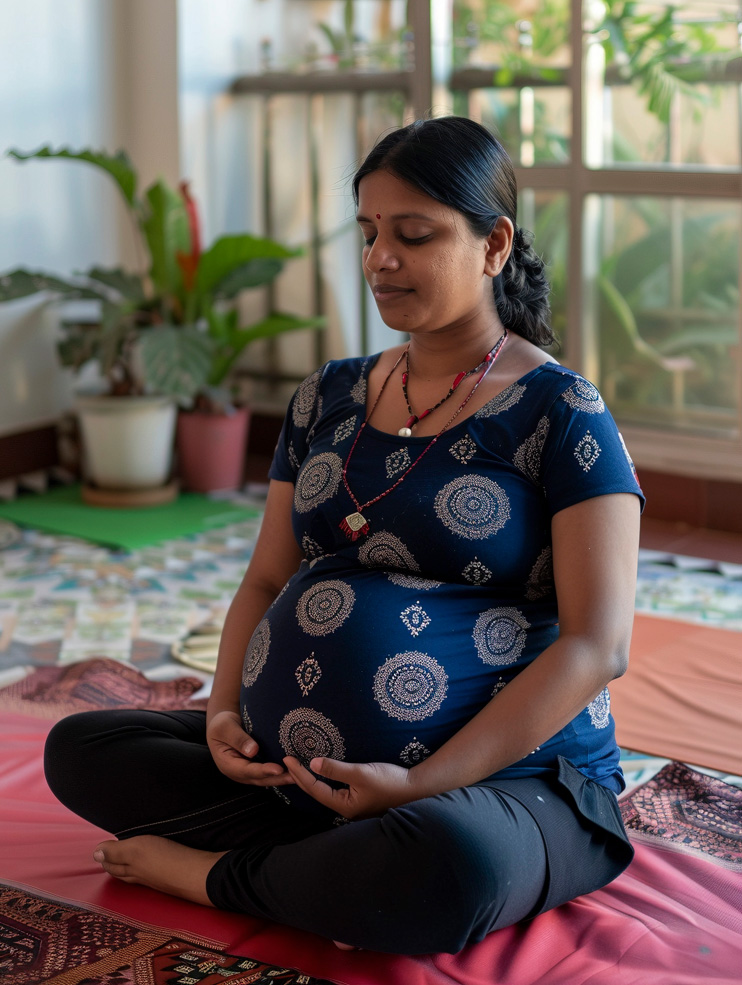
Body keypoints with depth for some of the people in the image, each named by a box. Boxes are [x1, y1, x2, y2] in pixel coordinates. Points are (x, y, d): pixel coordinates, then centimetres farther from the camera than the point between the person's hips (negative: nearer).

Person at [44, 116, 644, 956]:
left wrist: (423, 785, -22)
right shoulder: (329, 398, 11)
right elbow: (267, 580, 14)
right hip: (300, 759, 6)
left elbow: (597, 644, -15)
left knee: (448, 868, -40)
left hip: (502, 776, -6)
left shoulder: (560, 413, -8)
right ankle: (358, 859, -12)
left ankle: (208, 872, -11)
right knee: (78, 749, -4)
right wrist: (225, 714, -7)